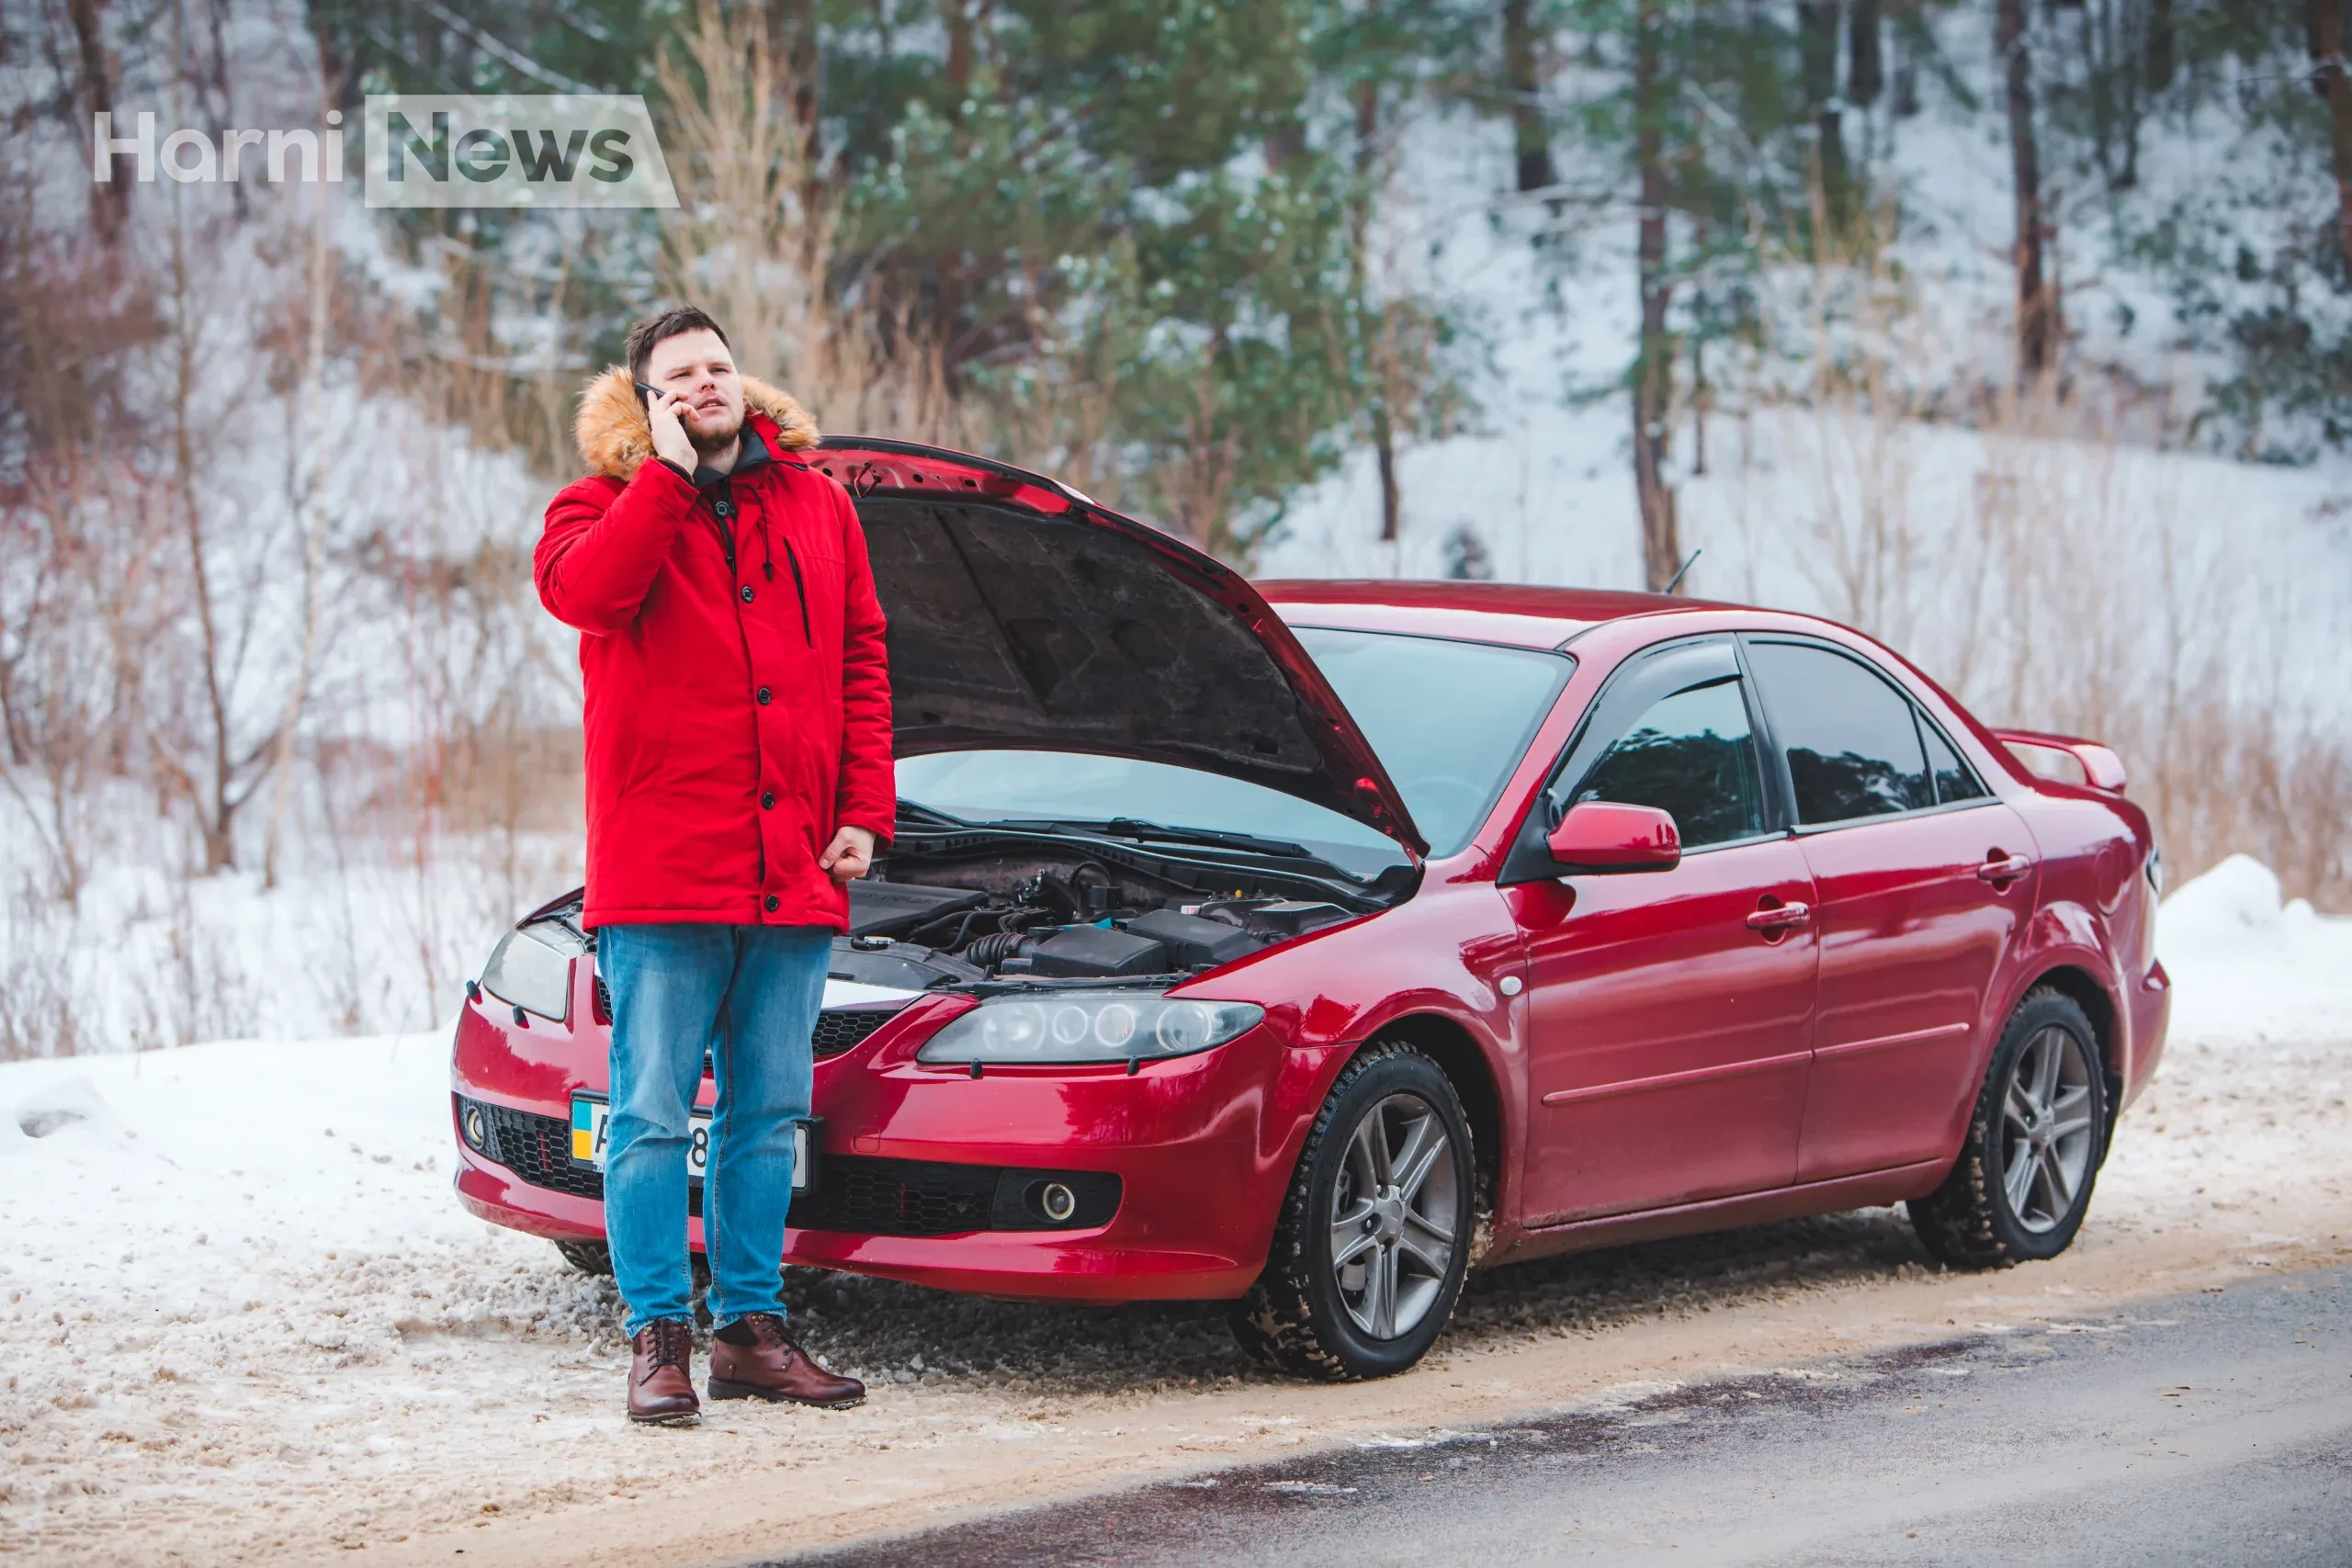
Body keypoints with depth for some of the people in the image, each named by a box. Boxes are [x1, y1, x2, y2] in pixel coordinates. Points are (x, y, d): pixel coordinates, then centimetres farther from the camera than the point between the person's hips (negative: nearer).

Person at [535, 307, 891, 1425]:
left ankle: (752, 1328, 19)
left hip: (792, 871, 4)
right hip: (661, 868, -4)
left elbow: (862, 659, 14)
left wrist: (864, 811, 5)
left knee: (768, 1114, 10)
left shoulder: (815, 505, 13)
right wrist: (669, 472, -17)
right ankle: (659, 1337, 5)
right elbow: (580, 589, -22)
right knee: (653, 1114, -3)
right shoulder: (608, 503, 2)